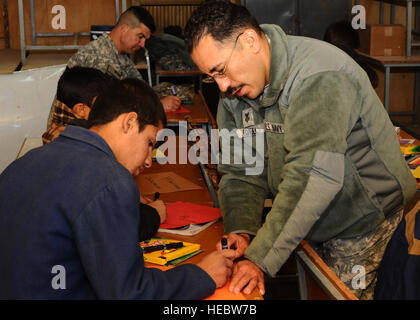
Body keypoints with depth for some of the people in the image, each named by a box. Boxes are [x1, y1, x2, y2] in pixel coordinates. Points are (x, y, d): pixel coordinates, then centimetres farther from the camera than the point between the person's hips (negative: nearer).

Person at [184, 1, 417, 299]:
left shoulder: (319, 76, -30)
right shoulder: (233, 90, -4)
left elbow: (312, 178, -38)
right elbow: (239, 171, -3)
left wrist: (261, 258, -39)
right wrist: (241, 230, -21)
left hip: (360, 217, -6)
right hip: (307, 218, 6)